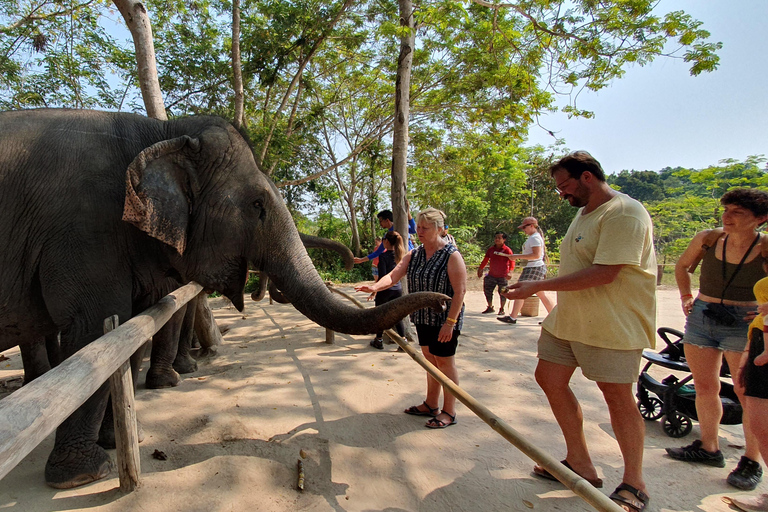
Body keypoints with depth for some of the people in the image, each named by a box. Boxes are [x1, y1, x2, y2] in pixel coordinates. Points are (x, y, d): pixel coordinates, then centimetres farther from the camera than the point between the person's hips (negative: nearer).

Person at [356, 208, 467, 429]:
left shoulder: (452, 256, -15)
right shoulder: (414, 255, 4)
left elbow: (460, 291, -16)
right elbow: (393, 276, -5)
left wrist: (450, 322, -20)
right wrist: (375, 286, -25)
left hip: (444, 319, -6)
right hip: (423, 317, 6)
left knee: (445, 362, 4)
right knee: (430, 360, 17)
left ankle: (449, 412, 19)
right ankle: (431, 404, 32)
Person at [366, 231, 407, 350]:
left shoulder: (383, 256, -15)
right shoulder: (400, 255, 2)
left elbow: (382, 277, -18)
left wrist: (374, 292, -11)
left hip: (385, 290, -5)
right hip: (397, 289, 5)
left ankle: (378, 341, 23)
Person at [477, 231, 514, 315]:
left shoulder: (507, 250, -8)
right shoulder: (491, 249, 6)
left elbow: (512, 262, -13)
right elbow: (485, 260, 15)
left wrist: (510, 272, -26)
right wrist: (480, 269, 15)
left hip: (503, 276, -4)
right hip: (492, 275, 5)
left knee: (502, 293, 1)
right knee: (487, 291, 6)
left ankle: (501, 309, 16)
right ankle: (490, 307, 21)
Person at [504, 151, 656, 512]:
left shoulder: (624, 213, -17)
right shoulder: (584, 212, 15)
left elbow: (604, 273, -26)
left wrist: (538, 286, -25)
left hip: (612, 323, -10)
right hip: (568, 318, 10)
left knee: (616, 395, 1)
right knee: (549, 378, 10)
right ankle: (580, 463, 25)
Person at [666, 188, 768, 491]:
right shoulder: (707, 239, -1)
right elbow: (682, 266, 16)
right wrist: (686, 297, 10)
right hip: (701, 317, 4)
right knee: (704, 387, 12)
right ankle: (709, 448, 28)